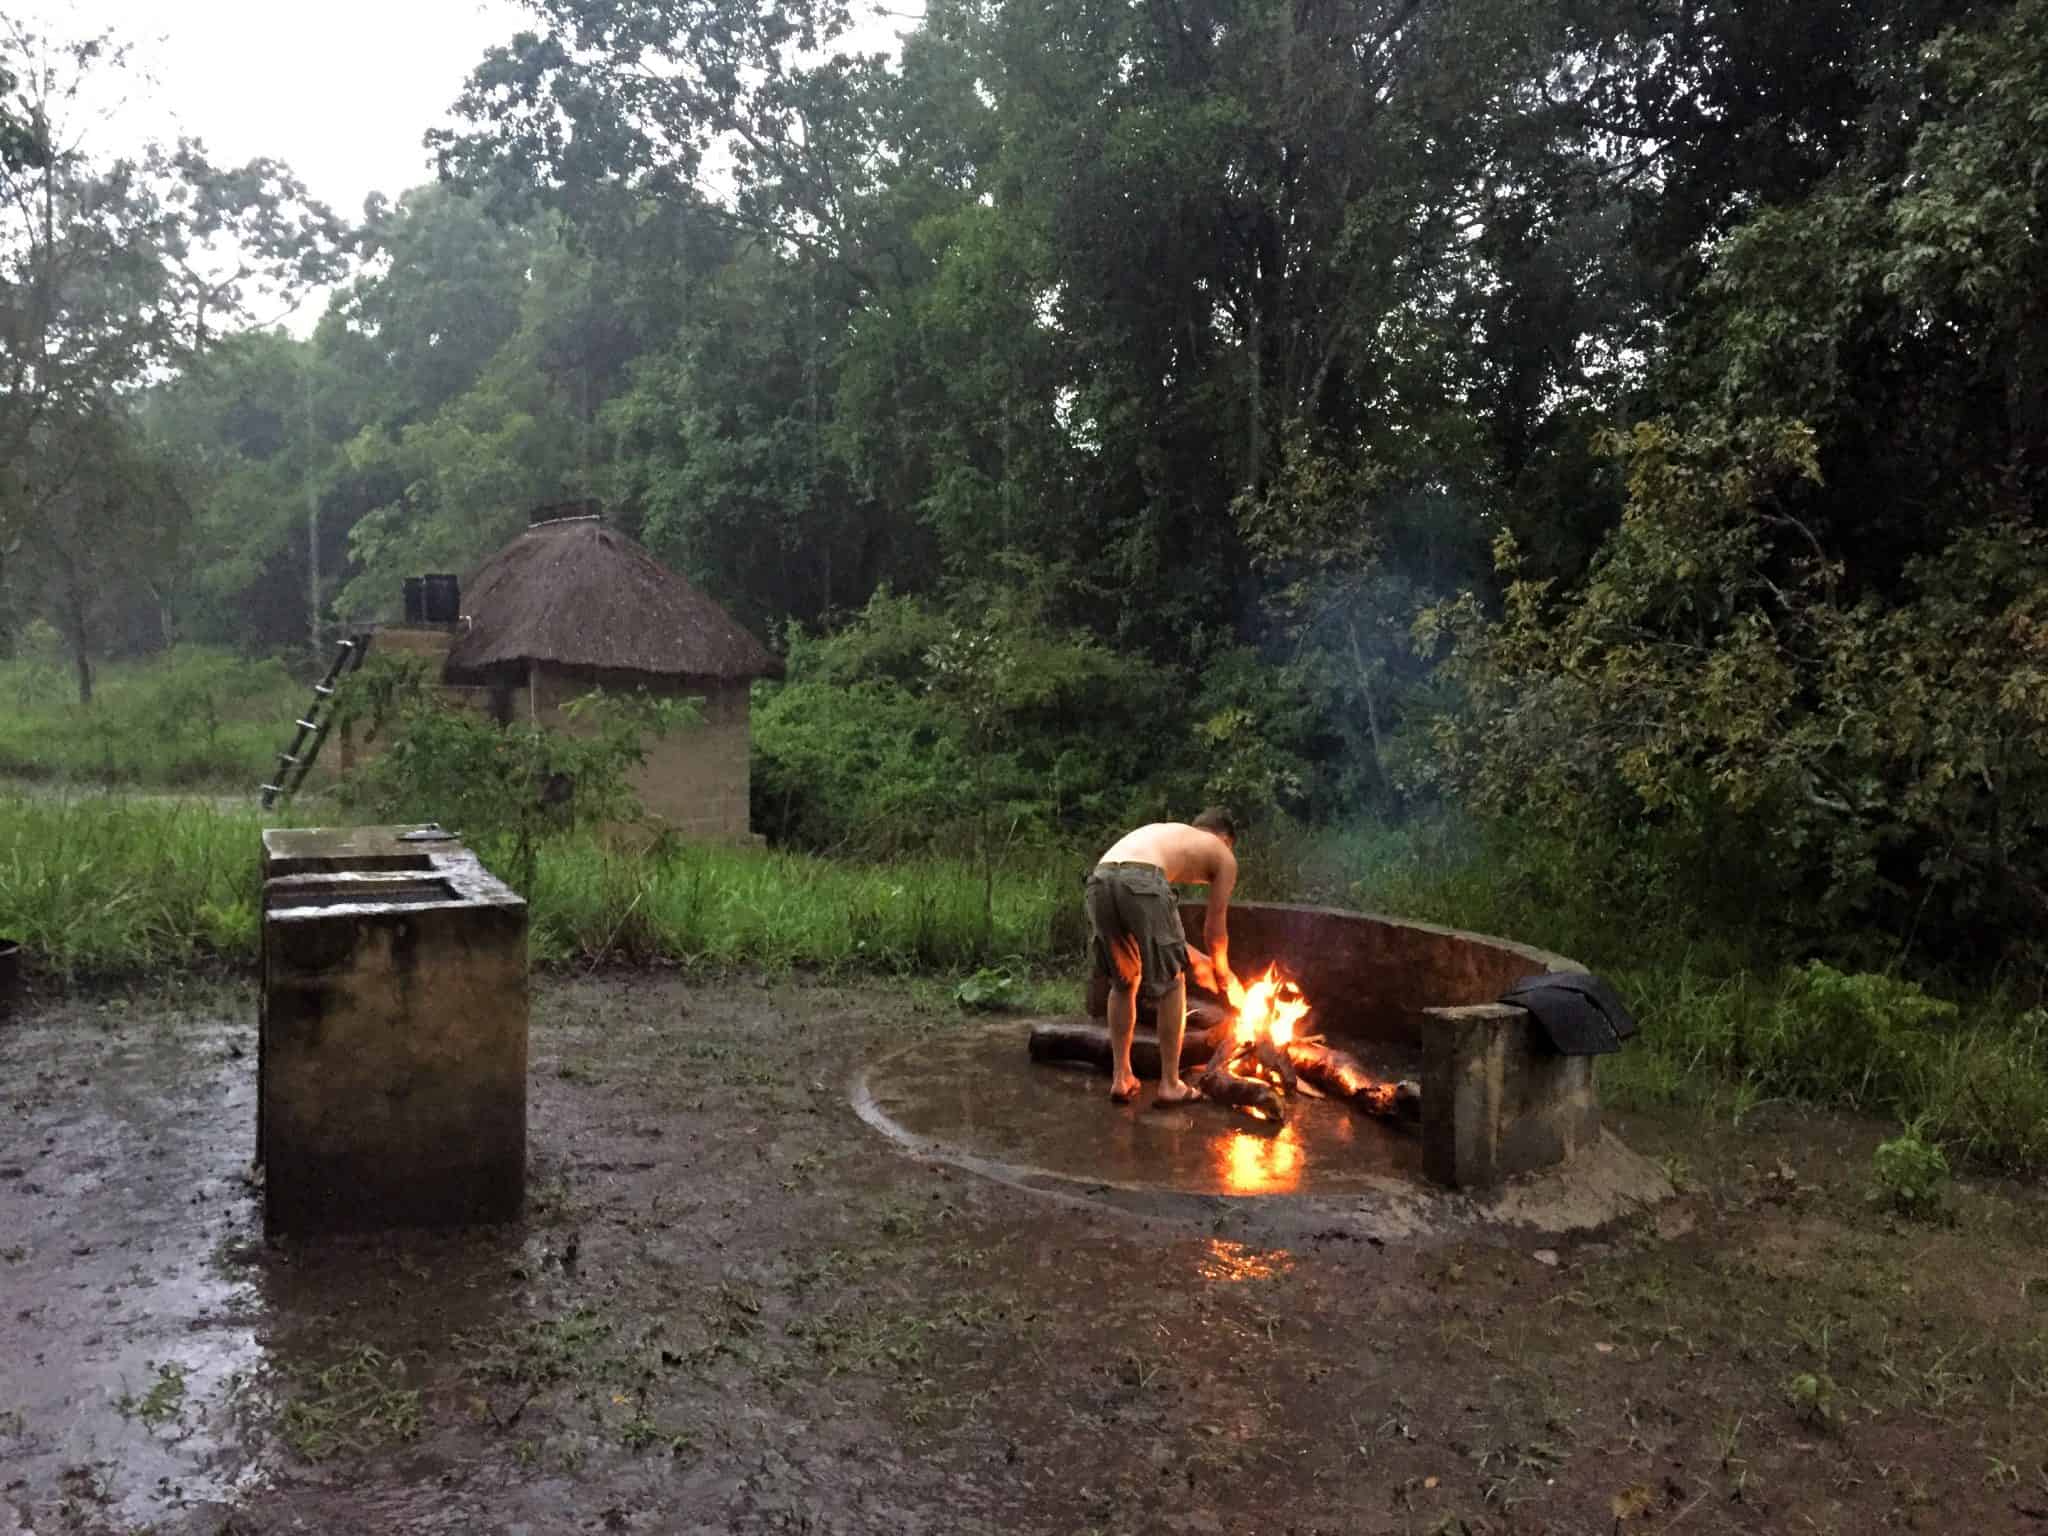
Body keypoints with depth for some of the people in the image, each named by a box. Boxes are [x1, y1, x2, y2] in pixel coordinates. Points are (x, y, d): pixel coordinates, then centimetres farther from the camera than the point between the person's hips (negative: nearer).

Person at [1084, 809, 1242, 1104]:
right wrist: (1222, 972, 47)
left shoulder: (1164, 834, 41)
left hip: (1099, 880, 6)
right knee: (1171, 984, 14)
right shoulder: (1224, 856, 26)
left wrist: (1193, 957, 52)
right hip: (1139, 882, -5)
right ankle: (1170, 1084, 17)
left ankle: (1121, 1077, 23)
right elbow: (1215, 927, 28)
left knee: (1123, 983, 24)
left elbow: (1151, 923, 43)